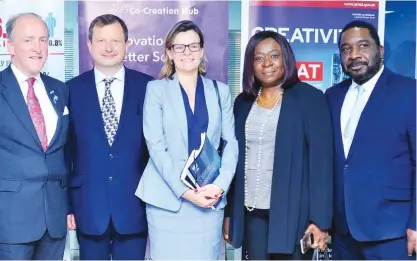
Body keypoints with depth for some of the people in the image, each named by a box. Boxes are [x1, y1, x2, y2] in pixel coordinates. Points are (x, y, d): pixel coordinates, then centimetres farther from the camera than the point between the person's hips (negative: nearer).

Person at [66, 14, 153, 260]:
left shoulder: (148, 87, -1)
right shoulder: (73, 89, 1)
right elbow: (66, 149, 2)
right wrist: (66, 203, 0)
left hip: (135, 206, 0)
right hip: (89, 207, 1)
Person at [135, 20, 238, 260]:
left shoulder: (220, 91, 9)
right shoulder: (156, 89, 2)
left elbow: (231, 143, 6)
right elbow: (156, 146, -6)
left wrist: (220, 185, -9)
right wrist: (184, 190, -13)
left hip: (210, 197, 2)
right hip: (168, 197, -2)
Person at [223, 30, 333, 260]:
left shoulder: (309, 98, -5)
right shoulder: (243, 102, 9)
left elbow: (321, 160, -9)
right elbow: (234, 158, 11)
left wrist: (320, 219, -14)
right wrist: (229, 212, 9)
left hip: (293, 212, -4)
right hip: (252, 212, 4)